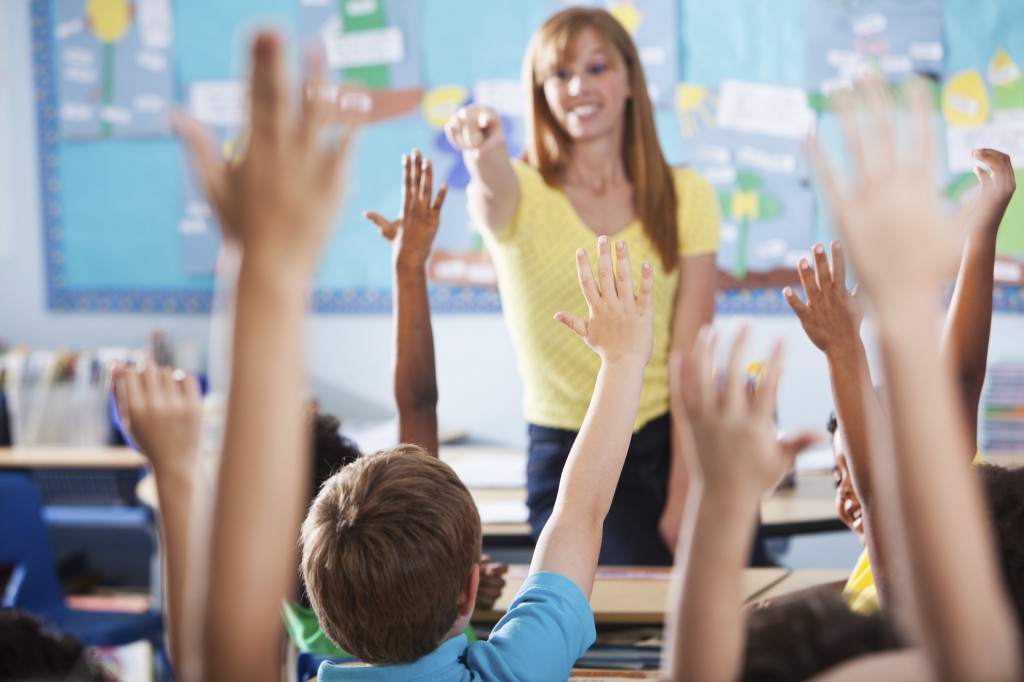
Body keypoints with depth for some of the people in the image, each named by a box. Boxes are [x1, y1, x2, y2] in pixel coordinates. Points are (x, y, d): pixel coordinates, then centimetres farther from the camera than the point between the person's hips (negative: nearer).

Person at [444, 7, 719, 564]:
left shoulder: (685, 197, 4)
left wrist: (681, 502, -11)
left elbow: (690, 357, -4)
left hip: (673, 440, 2)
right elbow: (494, 194, -29)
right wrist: (486, 158, -54)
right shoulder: (523, 194, -2)